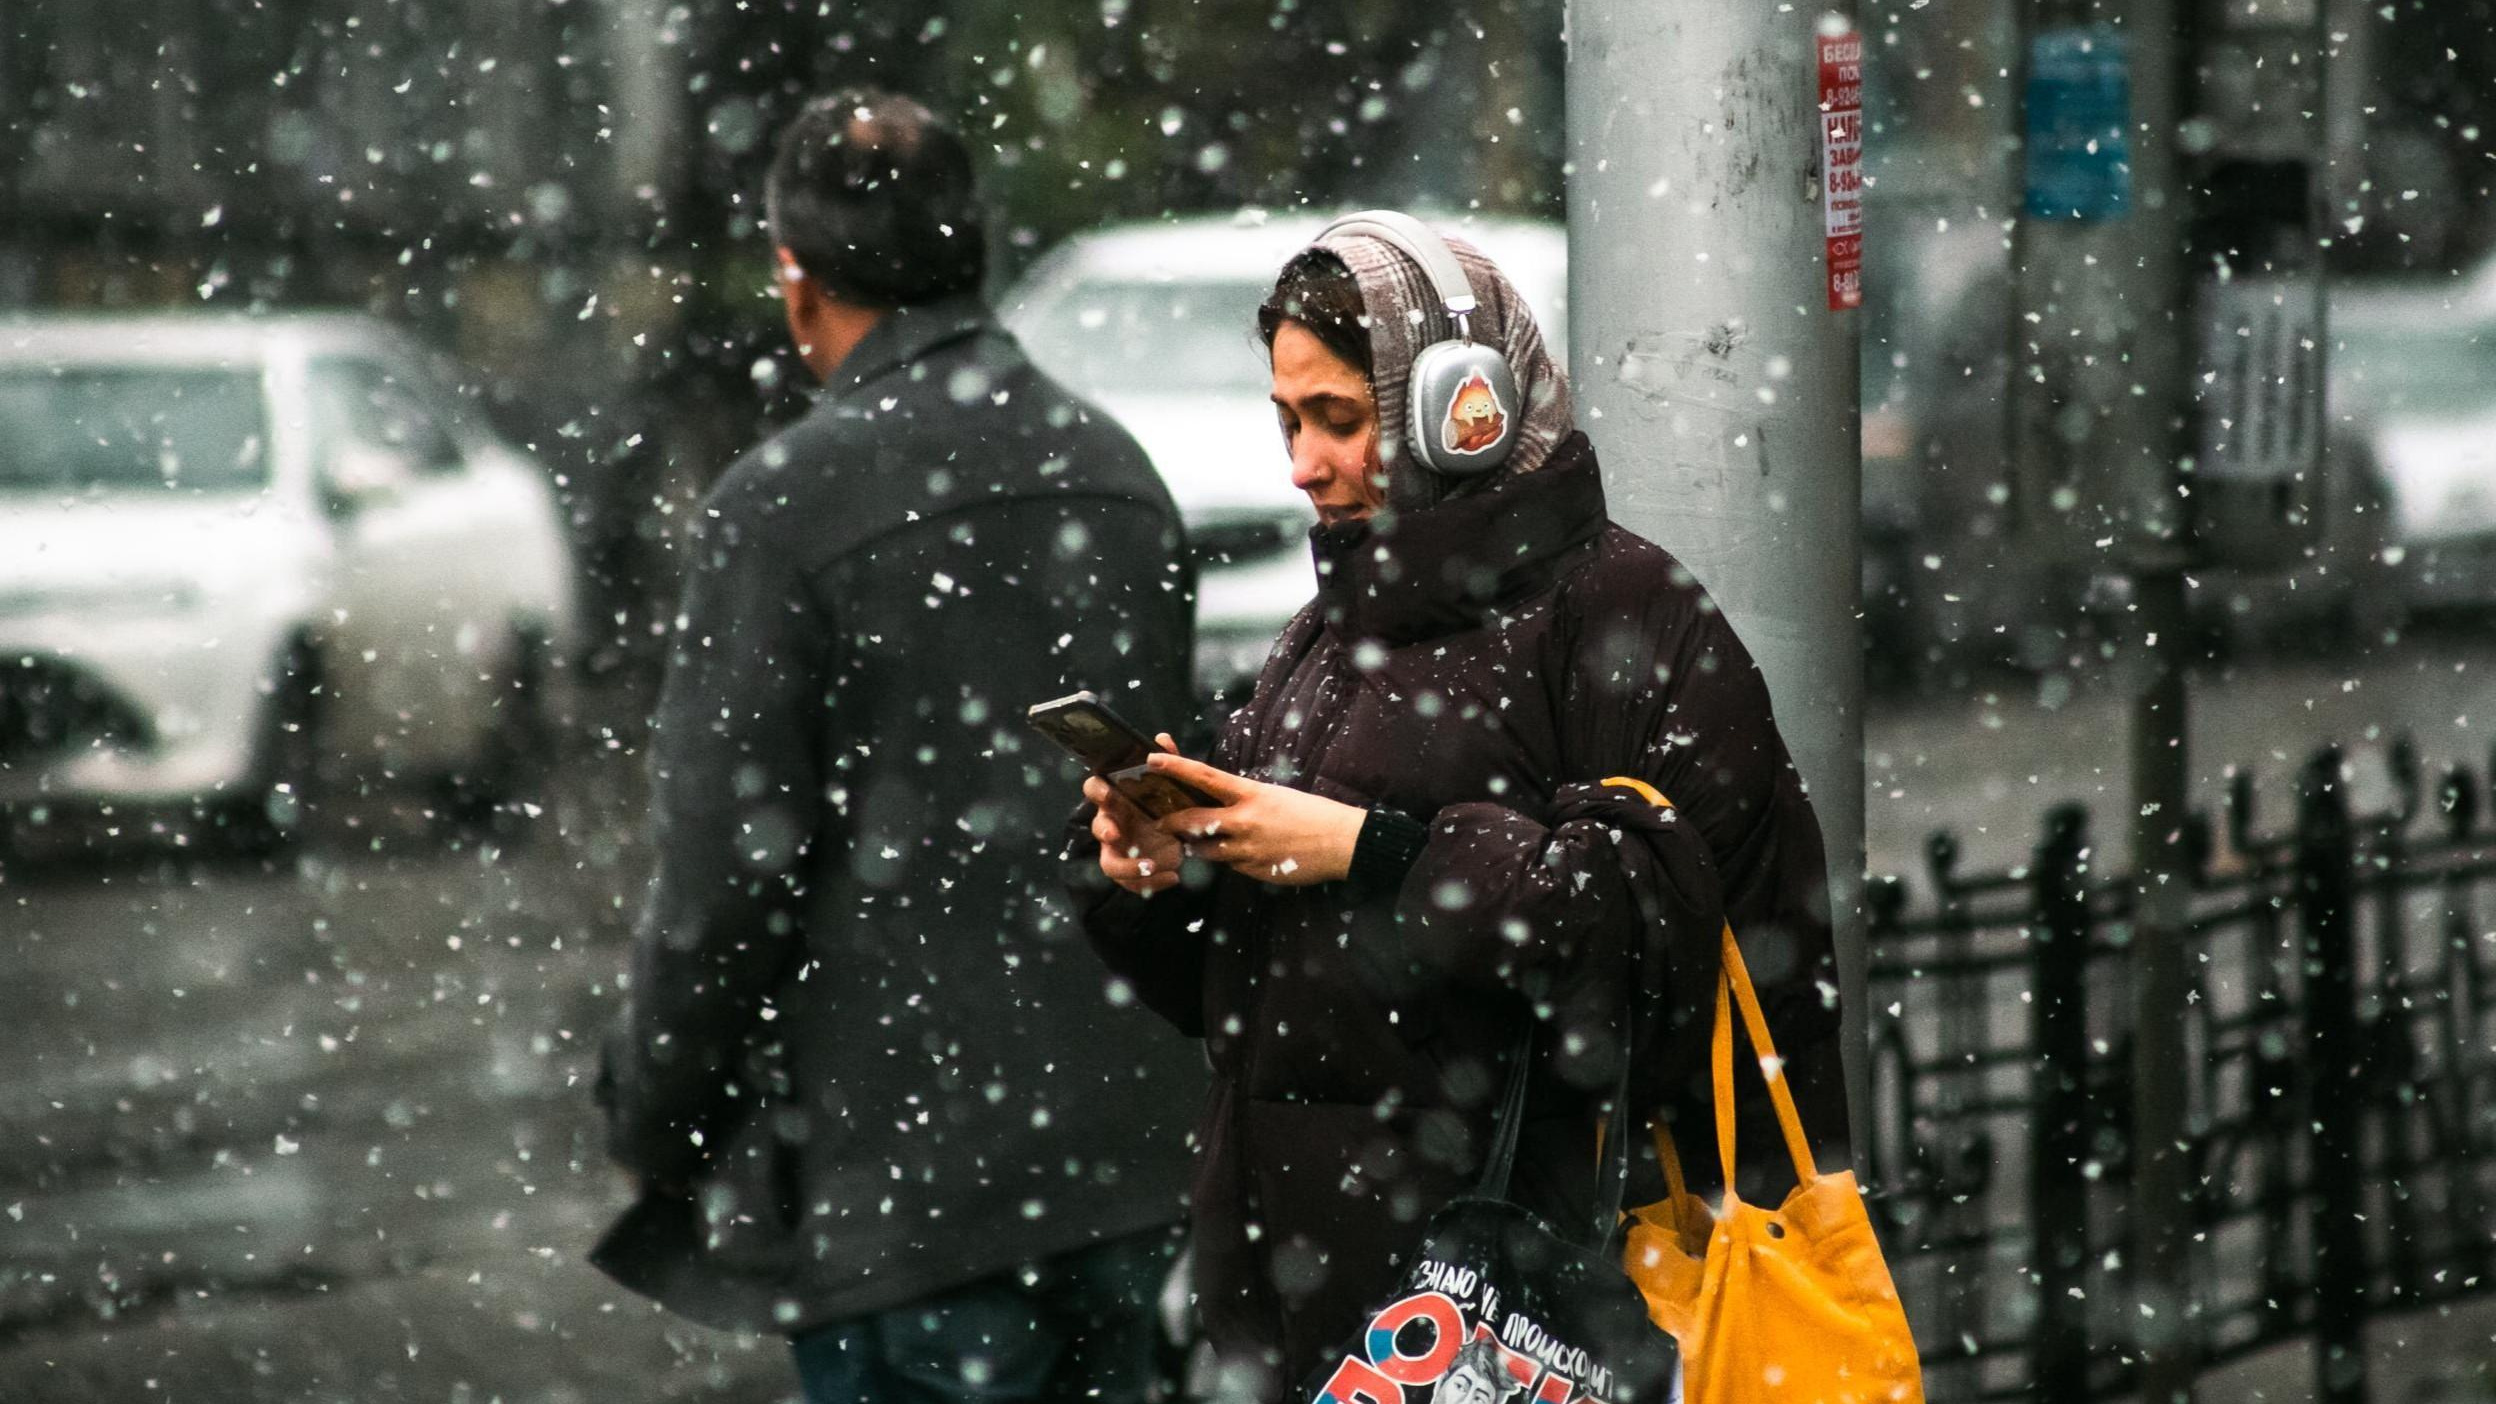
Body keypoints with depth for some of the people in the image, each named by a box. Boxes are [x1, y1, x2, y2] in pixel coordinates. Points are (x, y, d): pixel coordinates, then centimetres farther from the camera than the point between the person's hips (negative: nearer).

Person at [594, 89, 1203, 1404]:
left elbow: (727, 865, -13)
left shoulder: (786, 504, -13)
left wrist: (650, 1113, 1)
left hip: (905, 1160, -6)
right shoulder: (1117, 472, 8)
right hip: (1129, 1142, 7)